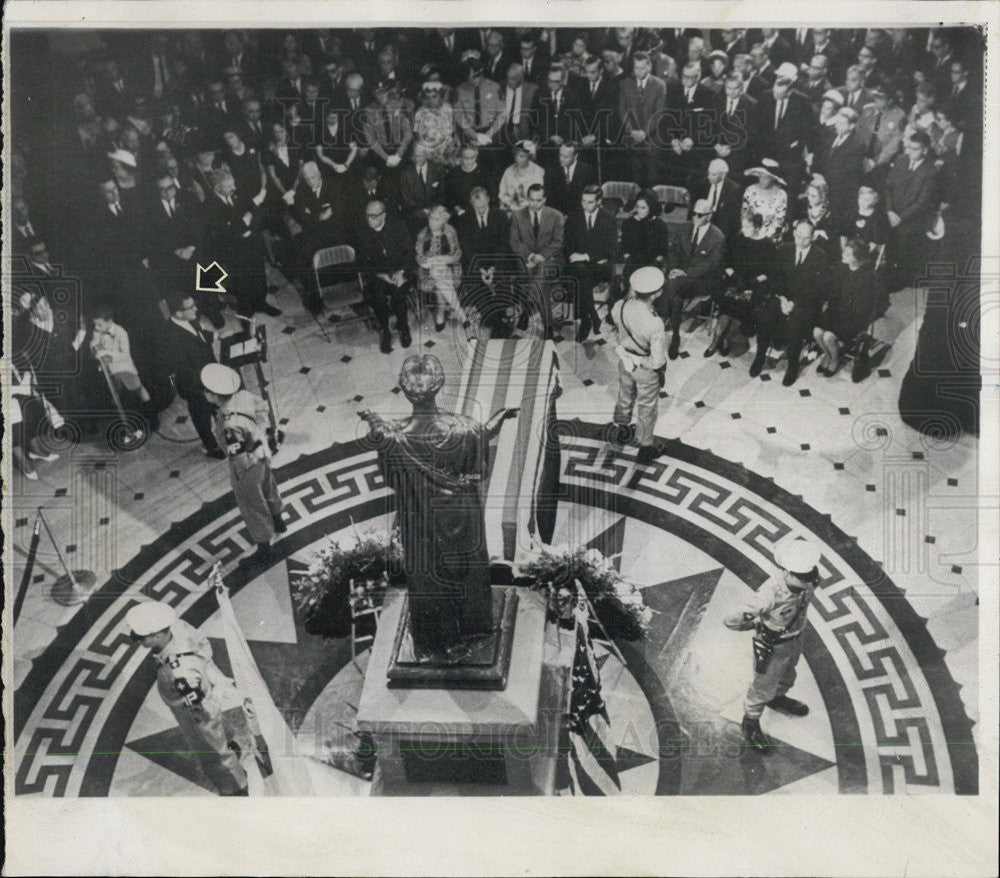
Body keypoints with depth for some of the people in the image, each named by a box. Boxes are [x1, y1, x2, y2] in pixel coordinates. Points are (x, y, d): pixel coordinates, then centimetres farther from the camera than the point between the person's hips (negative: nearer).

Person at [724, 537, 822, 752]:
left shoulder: (810, 577, -25)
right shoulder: (770, 594, -44)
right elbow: (731, 621, -37)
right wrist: (755, 625, -15)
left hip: (795, 638, 6)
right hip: (772, 646, -6)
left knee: (787, 673, 33)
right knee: (764, 686, 19)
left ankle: (777, 699, 64)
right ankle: (751, 723, 46)